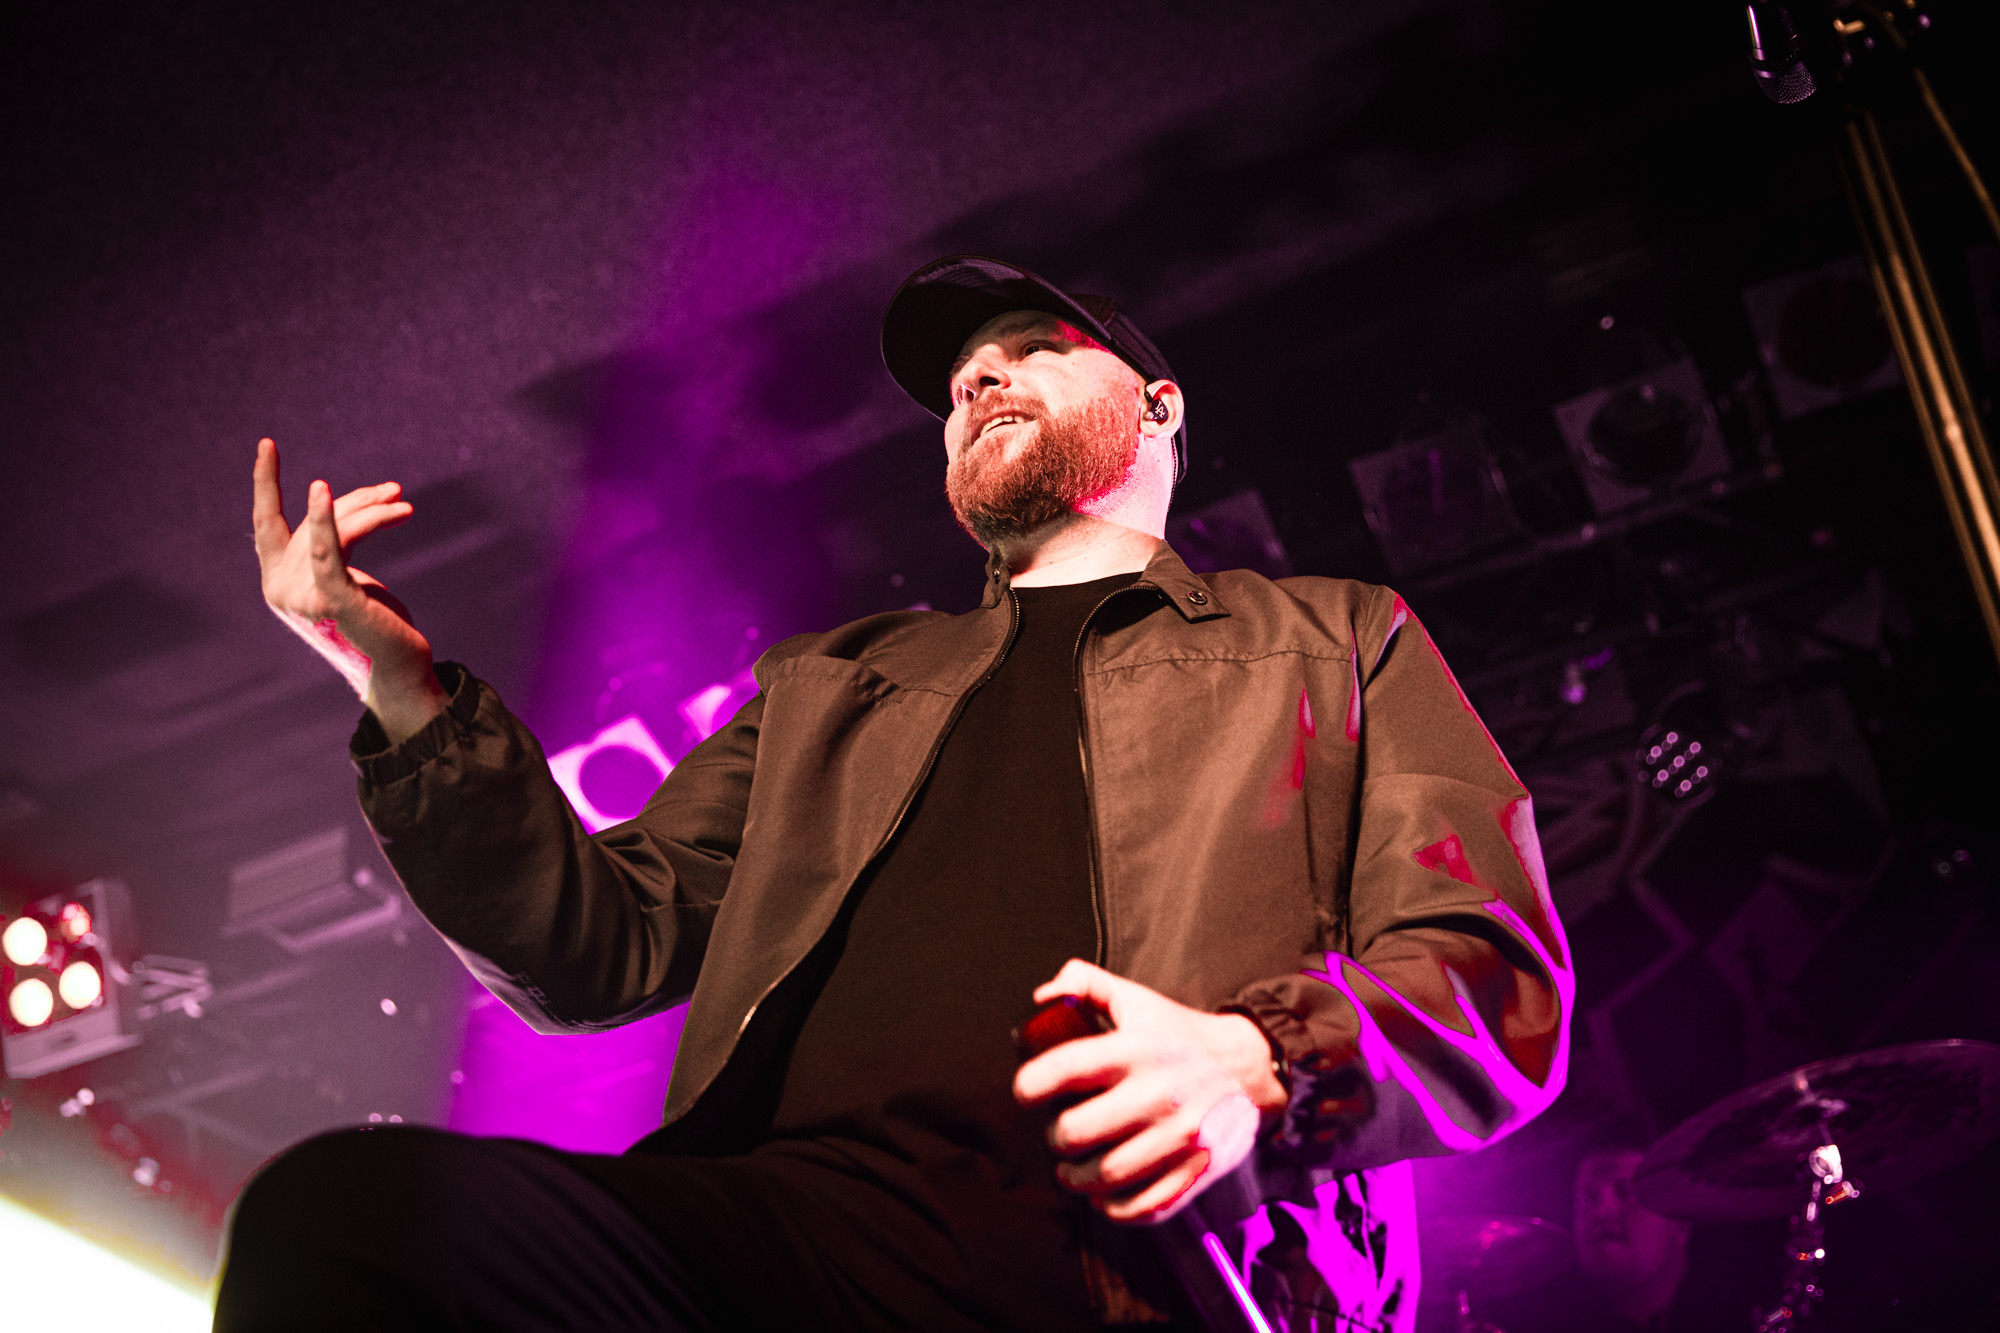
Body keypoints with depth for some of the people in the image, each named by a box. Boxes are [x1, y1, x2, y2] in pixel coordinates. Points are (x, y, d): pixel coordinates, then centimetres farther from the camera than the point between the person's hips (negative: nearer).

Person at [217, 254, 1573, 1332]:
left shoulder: (1334, 642, 24)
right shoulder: (832, 686, 33)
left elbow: (1507, 991, 10)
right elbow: (601, 949, 22)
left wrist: (1260, 1061, -13)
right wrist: (404, 686, 9)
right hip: (801, 1210, 4)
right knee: (342, 1207, -26)